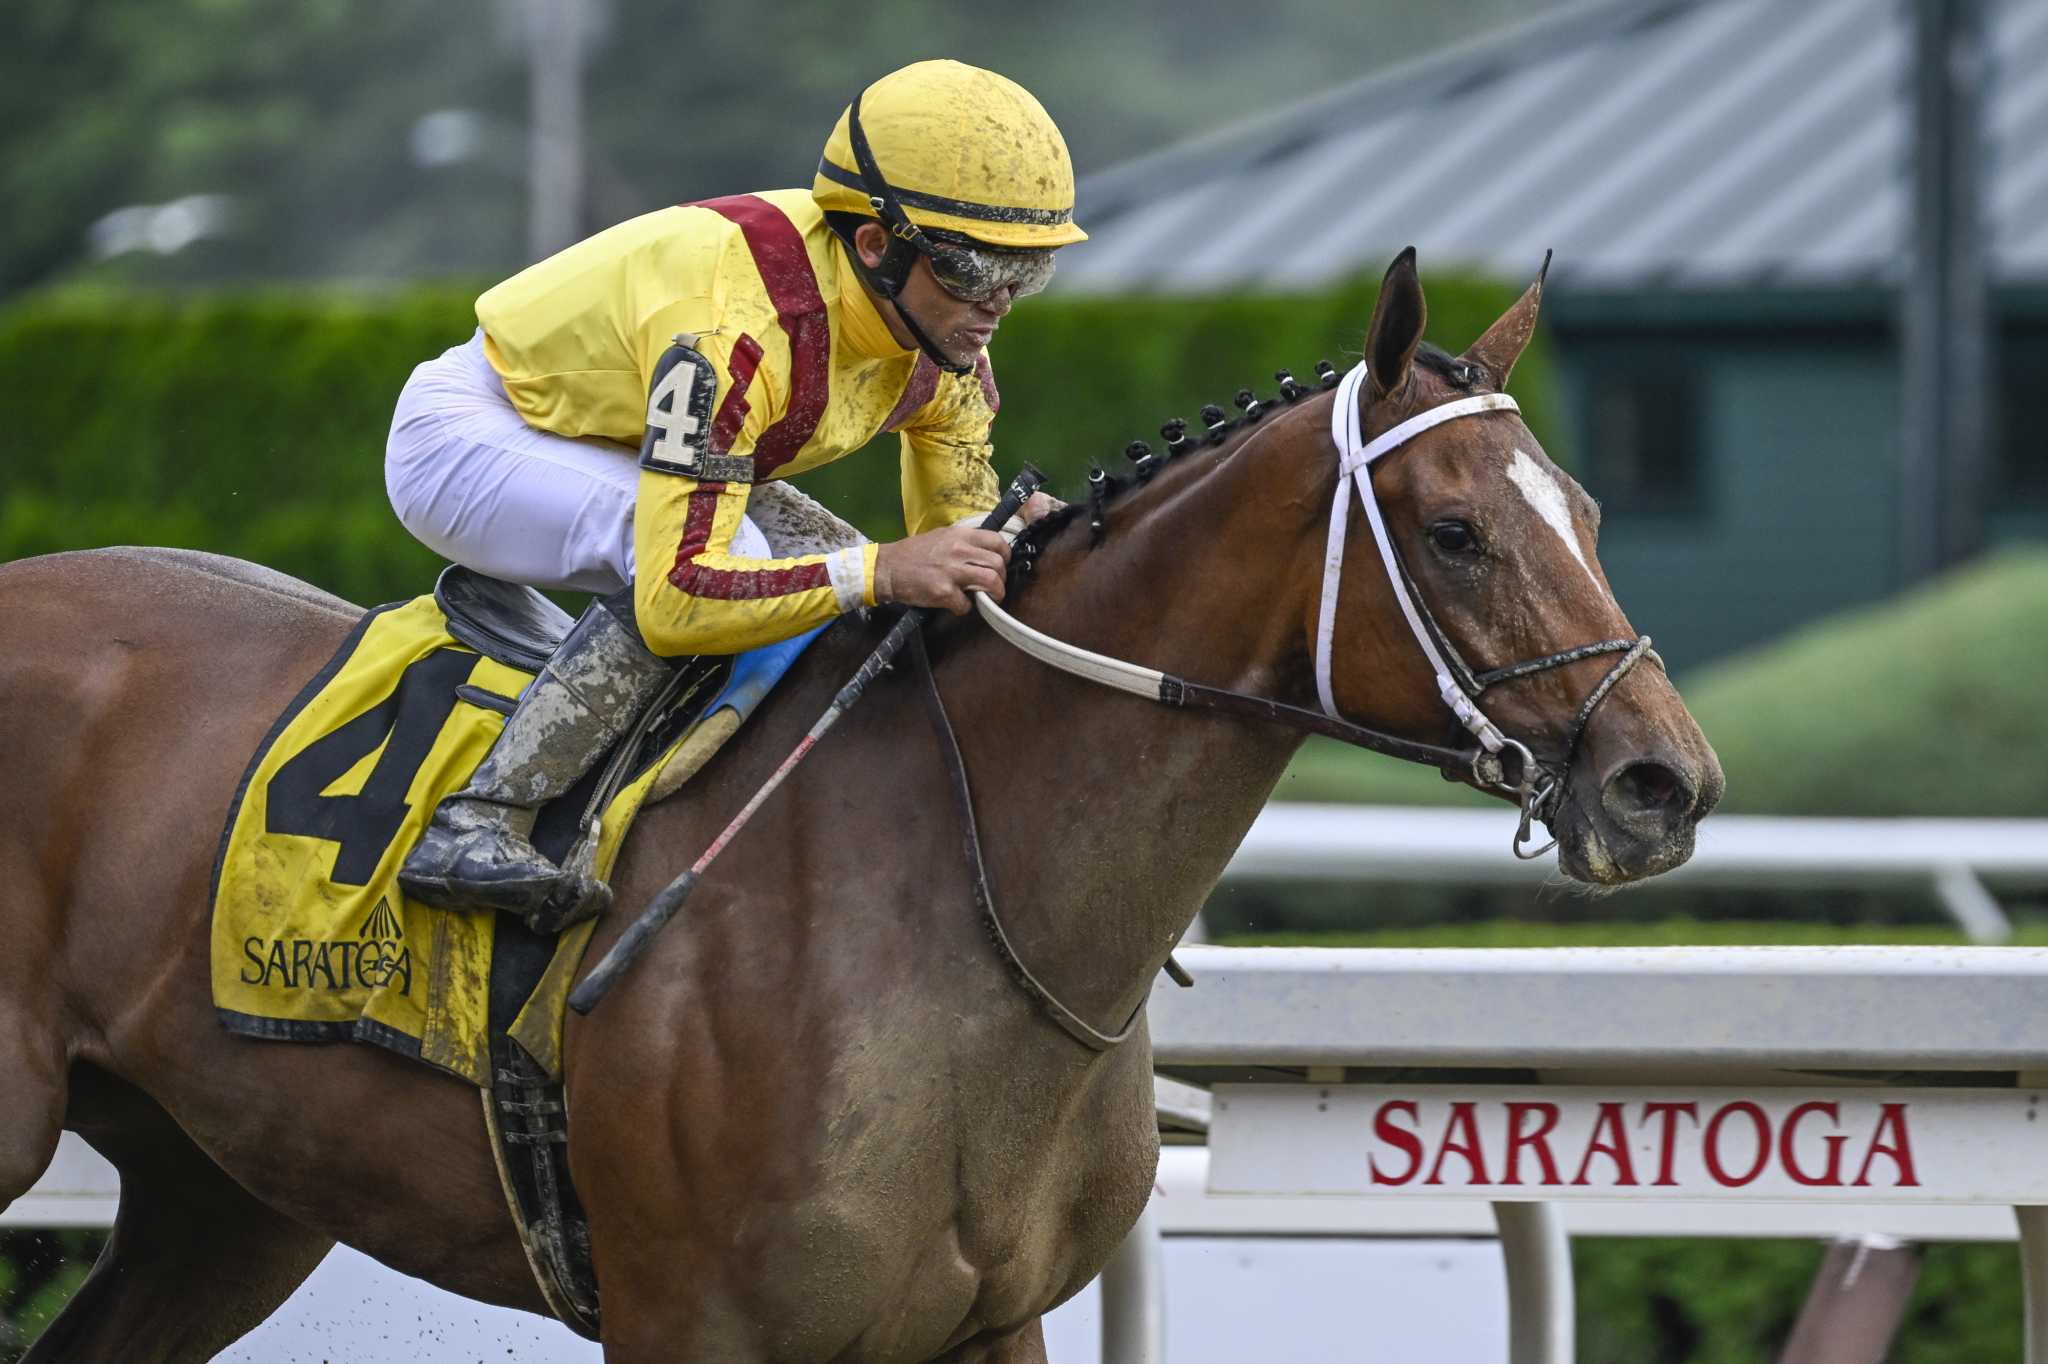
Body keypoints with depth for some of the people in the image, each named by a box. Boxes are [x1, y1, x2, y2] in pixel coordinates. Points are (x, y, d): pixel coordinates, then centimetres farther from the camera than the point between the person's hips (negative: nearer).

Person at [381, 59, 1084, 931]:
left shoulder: (944, 333, -13)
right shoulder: (738, 332, -39)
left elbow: (955, 529, 1)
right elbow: (675, 601, -43)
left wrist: (1010, 537, -22)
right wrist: (882, 572, -48)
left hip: (606, 449, 9)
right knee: (729, 550, -33)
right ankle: (475, 826, -32)